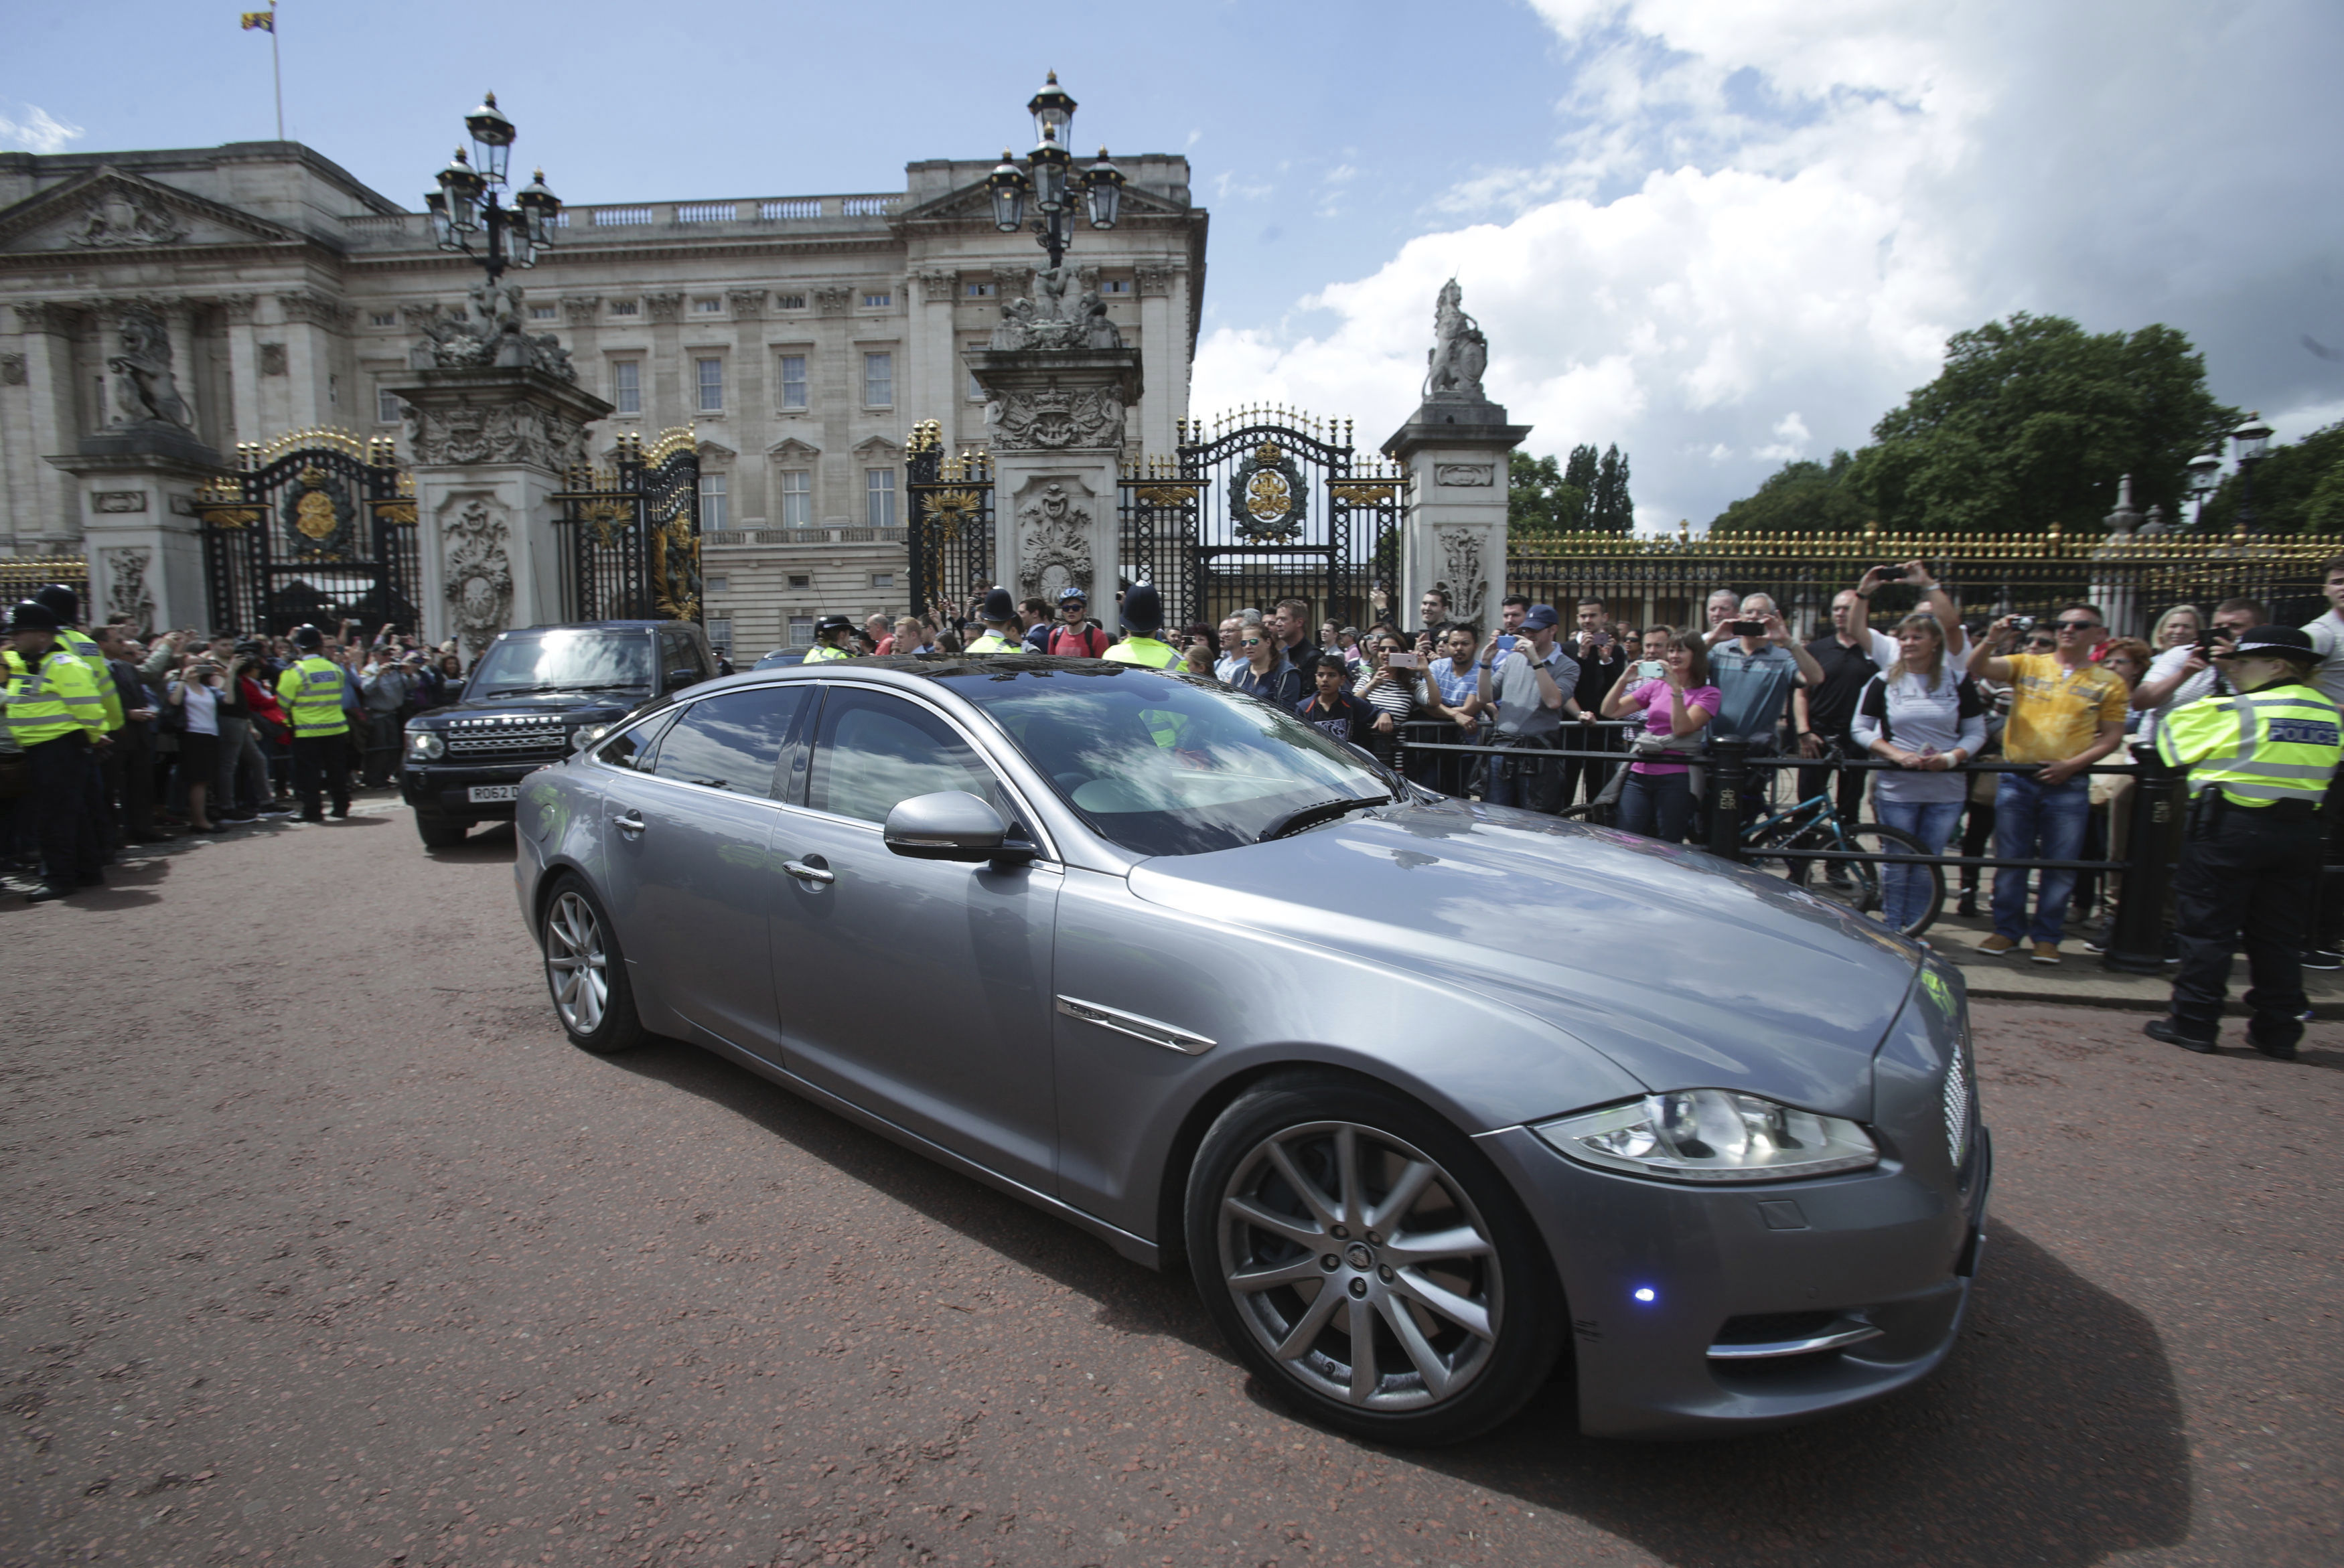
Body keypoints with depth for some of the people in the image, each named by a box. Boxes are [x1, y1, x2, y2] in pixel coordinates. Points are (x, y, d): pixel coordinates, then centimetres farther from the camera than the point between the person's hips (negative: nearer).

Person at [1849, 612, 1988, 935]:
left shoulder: (1958, 681, 4)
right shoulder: (1884, 681, 2)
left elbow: (1976, 733, 5)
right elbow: (1859, 729, 0)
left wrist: (1951, 757, -15)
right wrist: (1897, 754, -14)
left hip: (1946, 790, 1)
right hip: (1896, 788, -1)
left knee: (1927, 866, 8)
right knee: (1897, 864, 4)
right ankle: (1890, 930, 16)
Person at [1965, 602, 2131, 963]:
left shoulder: (2109, 682, 6)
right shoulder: (2027, 665, 6)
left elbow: (2112, 737, 3)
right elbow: (1978, 667, -7)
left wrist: (2071, 764, -10)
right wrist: (1992, 640, -26)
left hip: (2068, 786, 0)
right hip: (2016, 780, 0)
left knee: (2060, 865, 4)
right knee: (2010, 860, 5)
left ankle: (2047, 937, 16)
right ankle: (2007, 931, 16)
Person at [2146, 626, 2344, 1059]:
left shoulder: (2233, 712, -11)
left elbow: (2172, 736, -1)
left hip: (2232, 827, -6)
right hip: (2300, 831, 6)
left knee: (2207, 929, 1)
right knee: (2279, 935, 12)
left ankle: (2194, 1023, 5)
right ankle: (2279, 1031, 18)